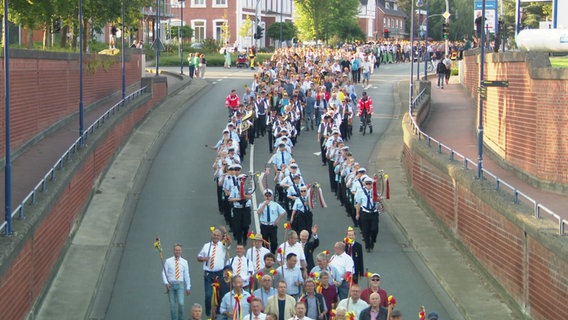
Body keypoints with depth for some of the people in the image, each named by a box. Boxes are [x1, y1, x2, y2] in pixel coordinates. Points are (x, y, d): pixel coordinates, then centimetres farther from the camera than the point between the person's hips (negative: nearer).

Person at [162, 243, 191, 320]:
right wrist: (166, 283, -12)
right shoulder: (168, 261, 2)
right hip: (170, 284, 0)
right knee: (172, 305, 3)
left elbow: (186, 275, 7)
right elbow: (164, 273, 1)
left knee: (181, 303, -13)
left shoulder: (184, 262, 6)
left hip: (180, 284, 0)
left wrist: (188, 287, 7)